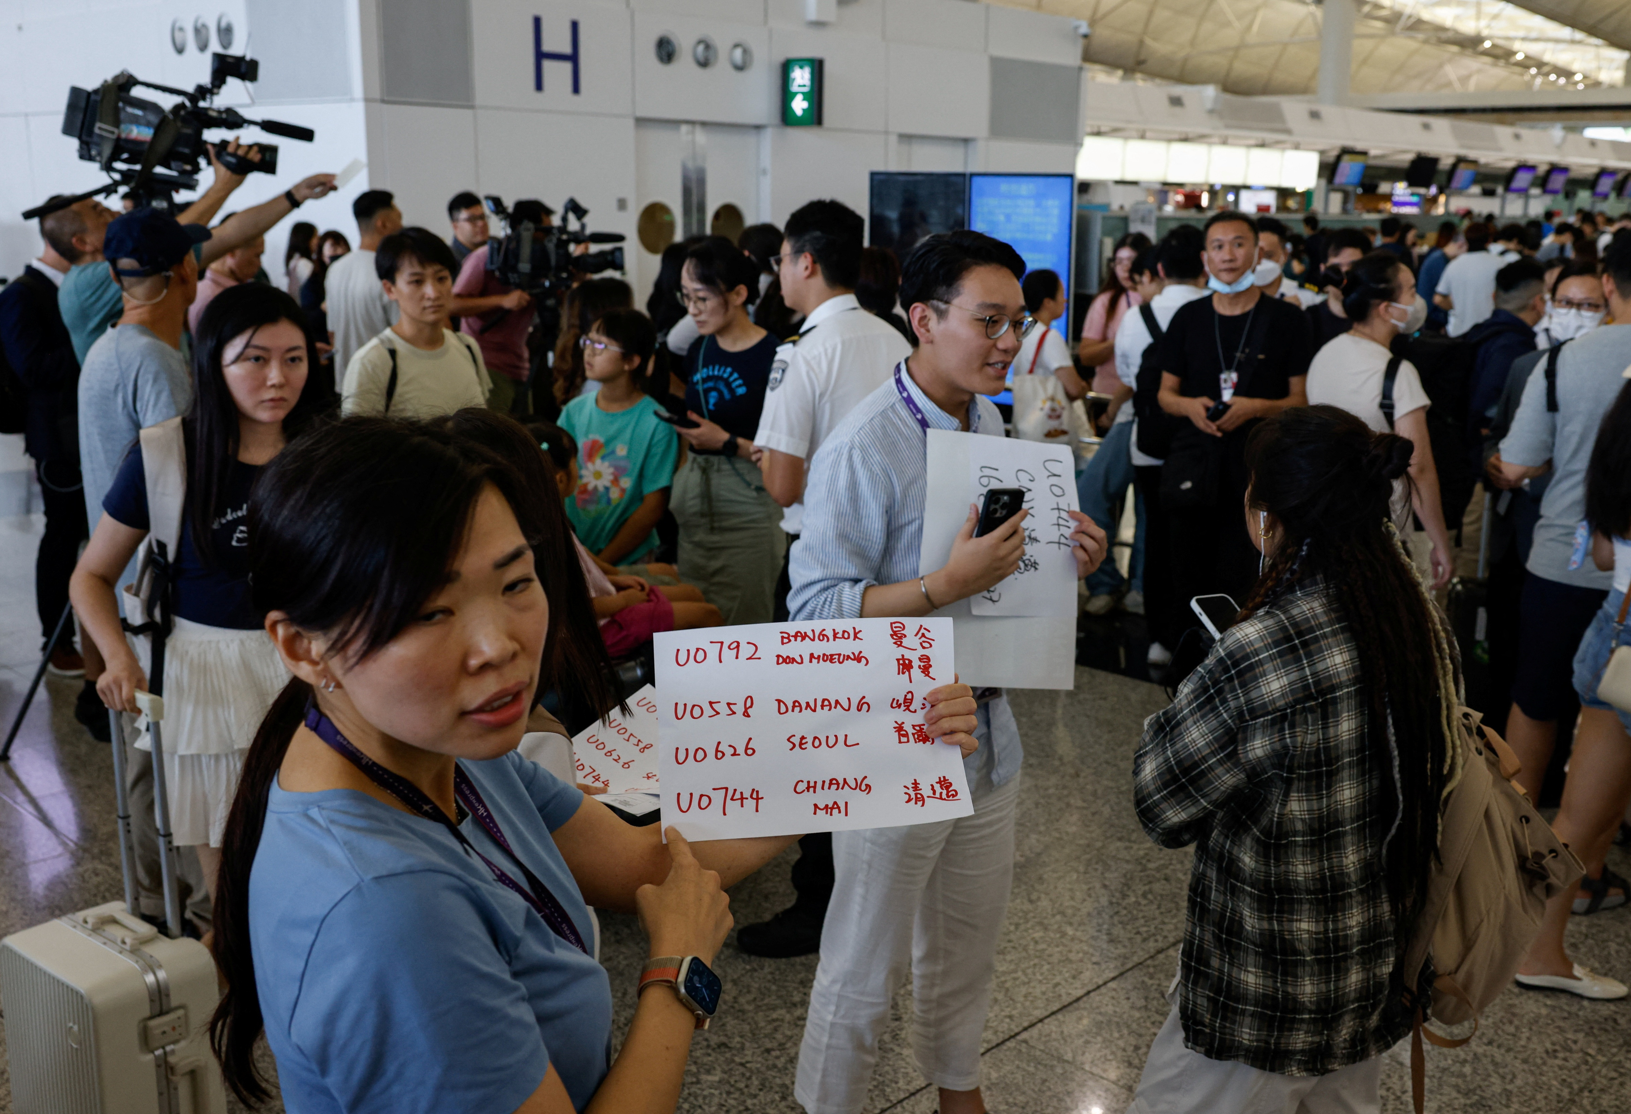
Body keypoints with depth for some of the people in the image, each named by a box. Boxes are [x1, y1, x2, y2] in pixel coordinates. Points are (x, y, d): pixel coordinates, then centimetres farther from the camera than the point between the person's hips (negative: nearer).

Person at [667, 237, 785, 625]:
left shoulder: (771, 356, -12)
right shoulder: (699, 351, 11)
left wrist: (728, 443, -19)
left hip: (748, 509, -7)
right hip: (694, 505, 7)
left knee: (742, 630, -1)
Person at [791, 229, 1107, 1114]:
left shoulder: (988, 423, 7)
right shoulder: (863, 448, -21)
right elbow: (815, 609, -25)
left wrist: (1062, 561, -2)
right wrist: (948, 585, -32)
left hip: (985, 733, 8)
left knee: (968, 942, 25)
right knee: (865, 972, 8)